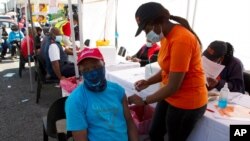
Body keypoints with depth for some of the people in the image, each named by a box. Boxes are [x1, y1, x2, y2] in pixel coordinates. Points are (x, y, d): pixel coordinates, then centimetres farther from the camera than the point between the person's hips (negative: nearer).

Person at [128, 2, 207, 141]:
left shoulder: (180, 40, -28)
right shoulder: (166, 36, 2)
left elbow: (173, 86, -25)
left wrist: (144, 101, -15)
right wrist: (148, 82, -3)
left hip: (187, 102, -8)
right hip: (169, 97, 9)